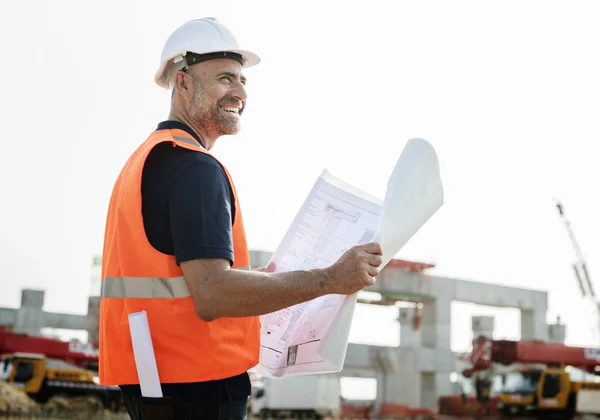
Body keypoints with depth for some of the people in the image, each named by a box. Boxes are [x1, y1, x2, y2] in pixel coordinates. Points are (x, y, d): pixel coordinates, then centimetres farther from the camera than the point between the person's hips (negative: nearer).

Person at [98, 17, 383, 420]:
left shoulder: (145, 160, 16)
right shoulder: (194, 166, -15)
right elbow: (212, 295, -26)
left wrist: (253, 279, 19)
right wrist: (331, 279, -24)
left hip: (152, 379, 10)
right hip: (194, 387, -10)